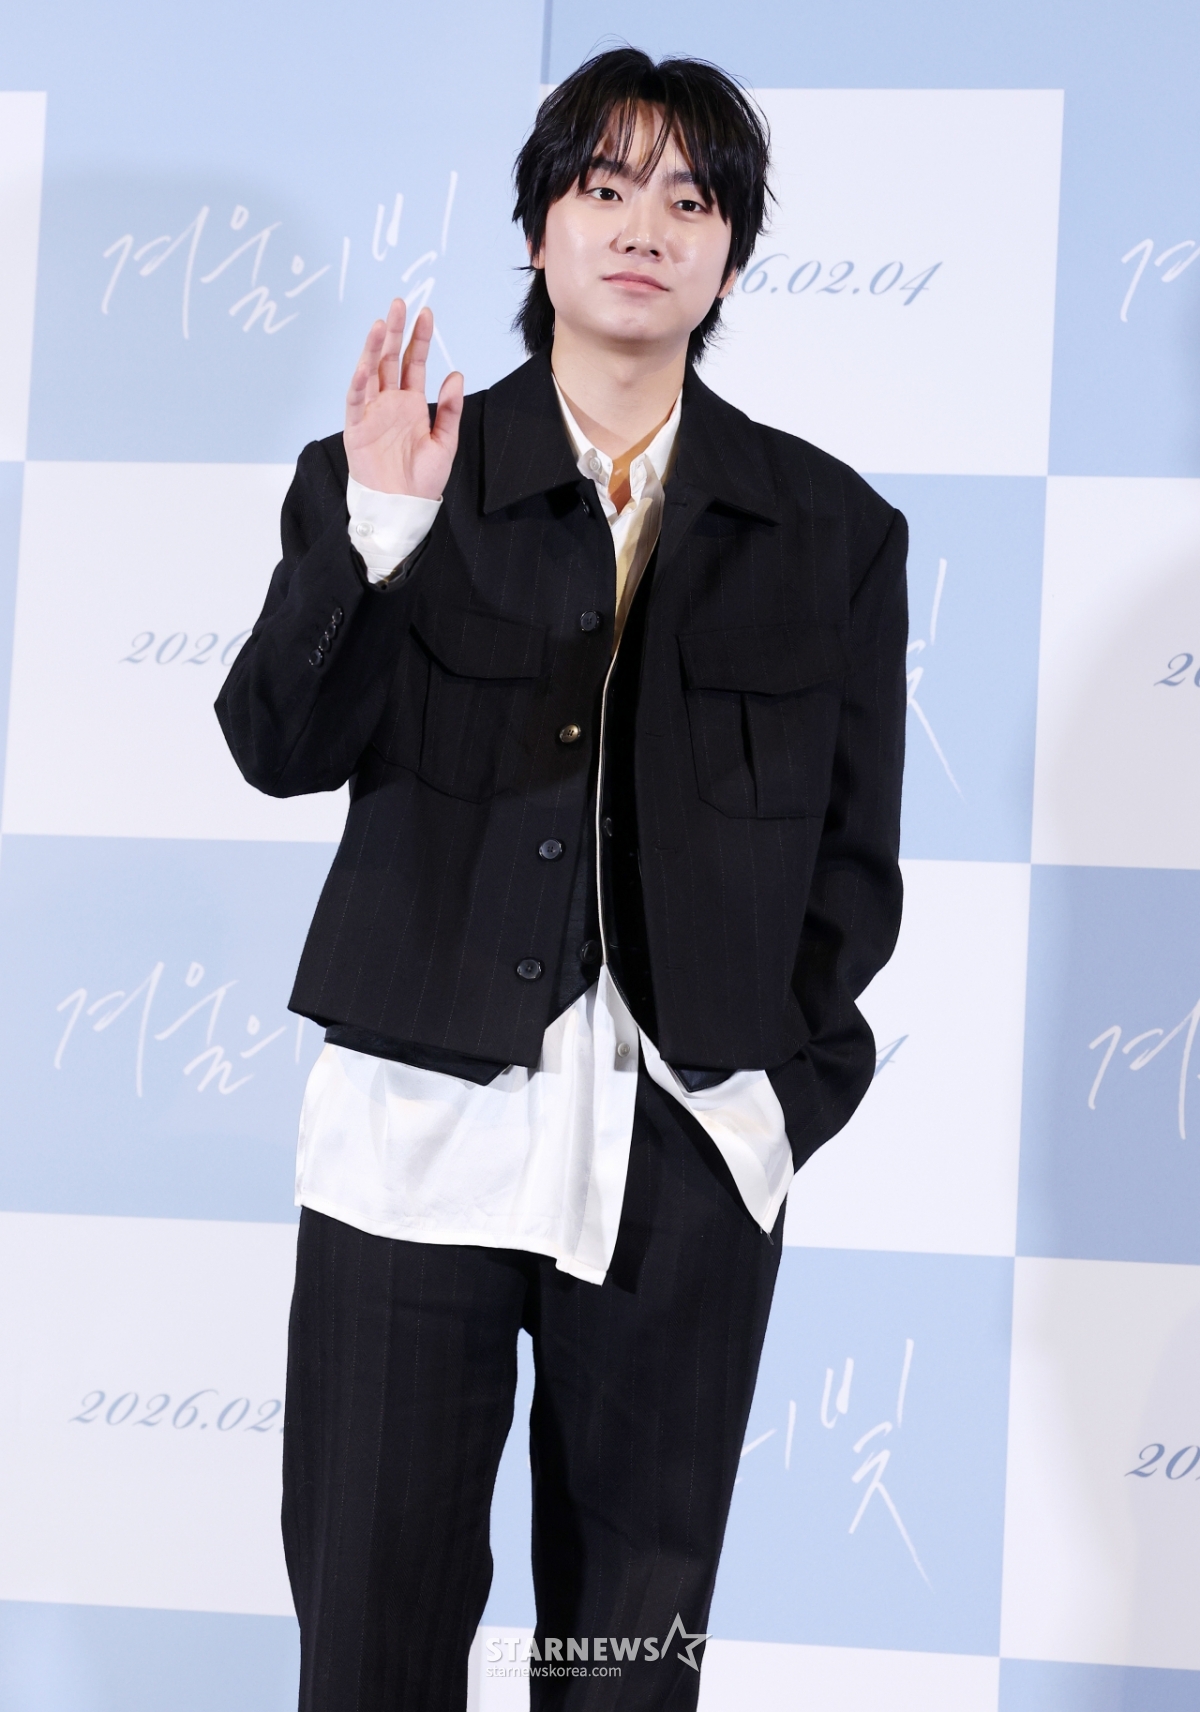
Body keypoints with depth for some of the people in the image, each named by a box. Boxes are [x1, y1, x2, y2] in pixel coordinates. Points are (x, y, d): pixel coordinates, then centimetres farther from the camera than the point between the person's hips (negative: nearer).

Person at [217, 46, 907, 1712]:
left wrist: (792, 1085, -2)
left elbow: (853, 857, 9)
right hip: (418, 1130, 0)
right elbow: (279, 747, -8)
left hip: (685, 1155, 1)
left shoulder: (830, 528, 7)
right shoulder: (394, 476, 3)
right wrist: (376, 535, -22)